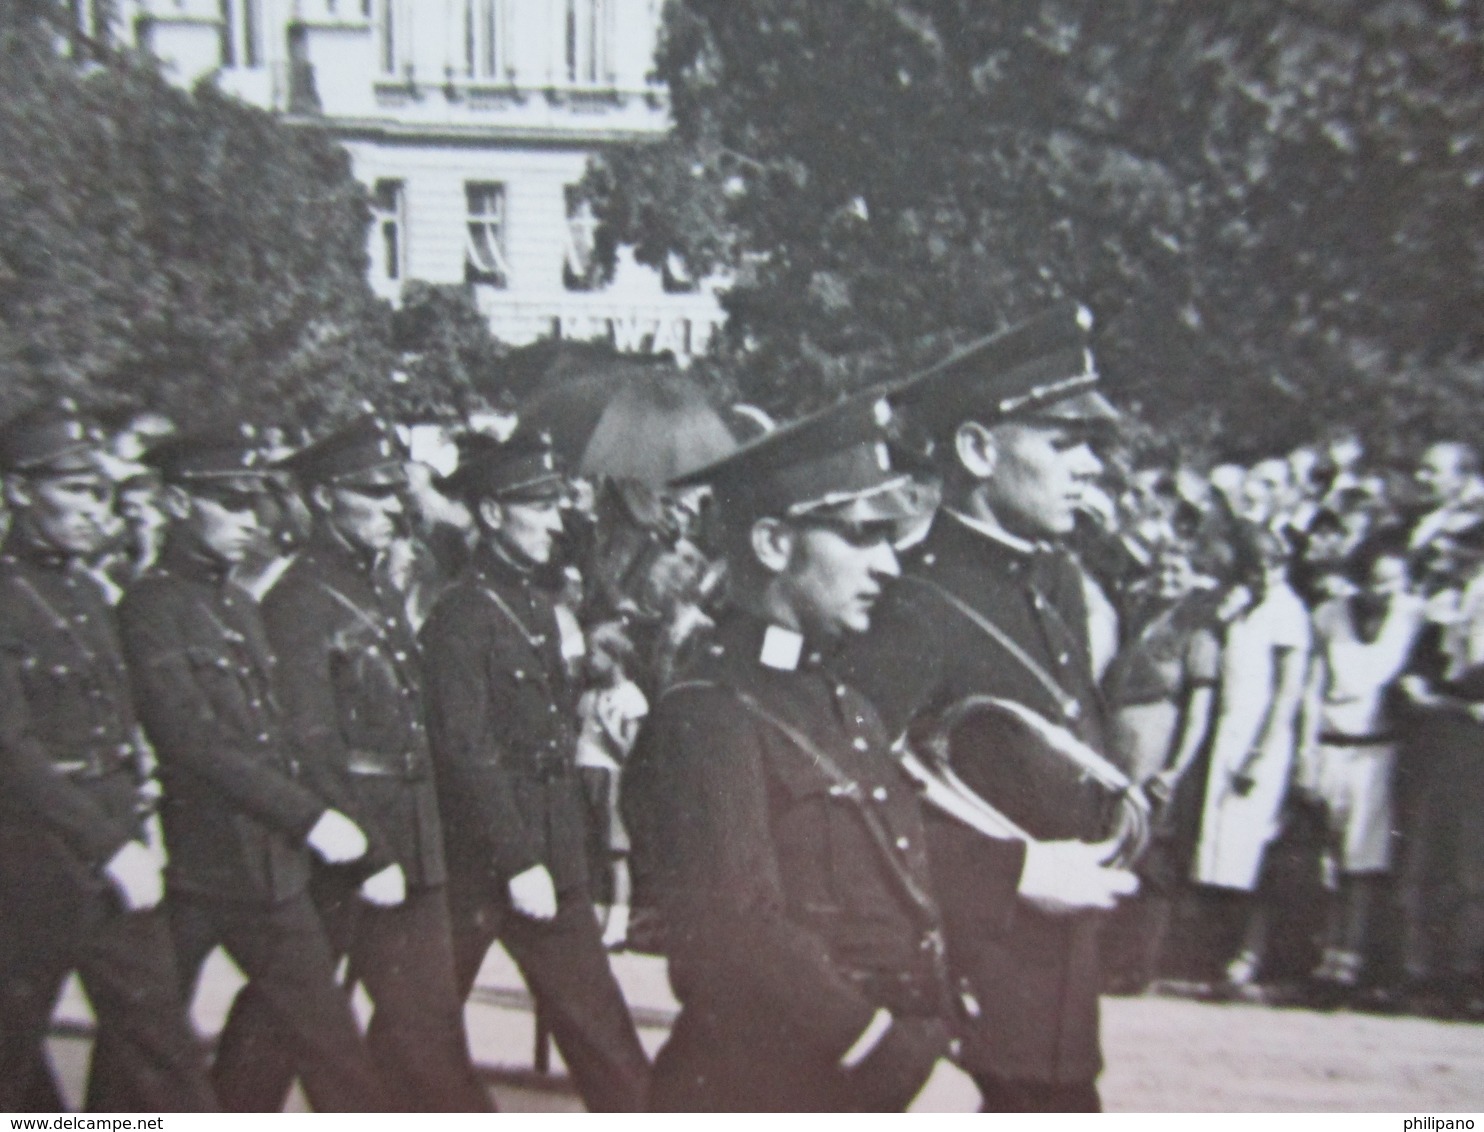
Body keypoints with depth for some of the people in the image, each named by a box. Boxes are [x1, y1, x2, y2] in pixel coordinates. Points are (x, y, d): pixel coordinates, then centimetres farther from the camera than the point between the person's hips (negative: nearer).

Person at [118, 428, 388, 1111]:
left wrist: (306, 818, 7)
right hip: (194, 866, -7)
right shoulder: (150, 608, -11)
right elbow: (192, 741, -20)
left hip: (272, 865, 7)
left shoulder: (240, 605, 13)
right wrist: (310, 818, -20)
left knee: (324, 1030, 10)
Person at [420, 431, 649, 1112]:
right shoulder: (462, 615, -15)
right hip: (483, 863, -7)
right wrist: (518, 863, -18)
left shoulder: (539, 604, 10)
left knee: (598, 1026, 11)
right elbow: (467, 753, -18)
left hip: (553, 857, 7)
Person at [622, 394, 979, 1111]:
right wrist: (910, 1071, -22)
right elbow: (738, 939, -26)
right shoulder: (704, 719, -19)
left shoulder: (843, 702, 10)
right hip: (769, 1099, -8)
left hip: (887, 1093, 8)